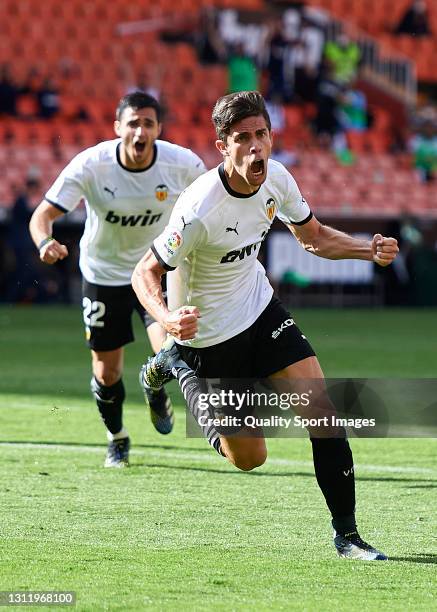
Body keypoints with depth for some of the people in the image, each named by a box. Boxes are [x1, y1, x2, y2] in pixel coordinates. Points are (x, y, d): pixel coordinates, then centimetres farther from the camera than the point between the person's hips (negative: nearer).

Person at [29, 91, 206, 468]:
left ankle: (155, 389, 17)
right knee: (107, 373, 5)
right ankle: (117, 438, 37)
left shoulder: (182, 164, -19)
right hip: (104, 273, 0)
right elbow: (43, 214, -24)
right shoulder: (91, 165, -23)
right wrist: (45, 242, -45)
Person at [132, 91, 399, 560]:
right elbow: (145, 273, -22)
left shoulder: (276, 179, -11)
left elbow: (313, 237, 8)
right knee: (248, 458, 6)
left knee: (323, 409, -11)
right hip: (206, 333, -5)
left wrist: (369, 250, -10)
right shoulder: (199, 209, -31)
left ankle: (346, 533, 1)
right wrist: (167, 319, -42)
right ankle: (179, 366, 29)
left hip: (260, 309, 5)